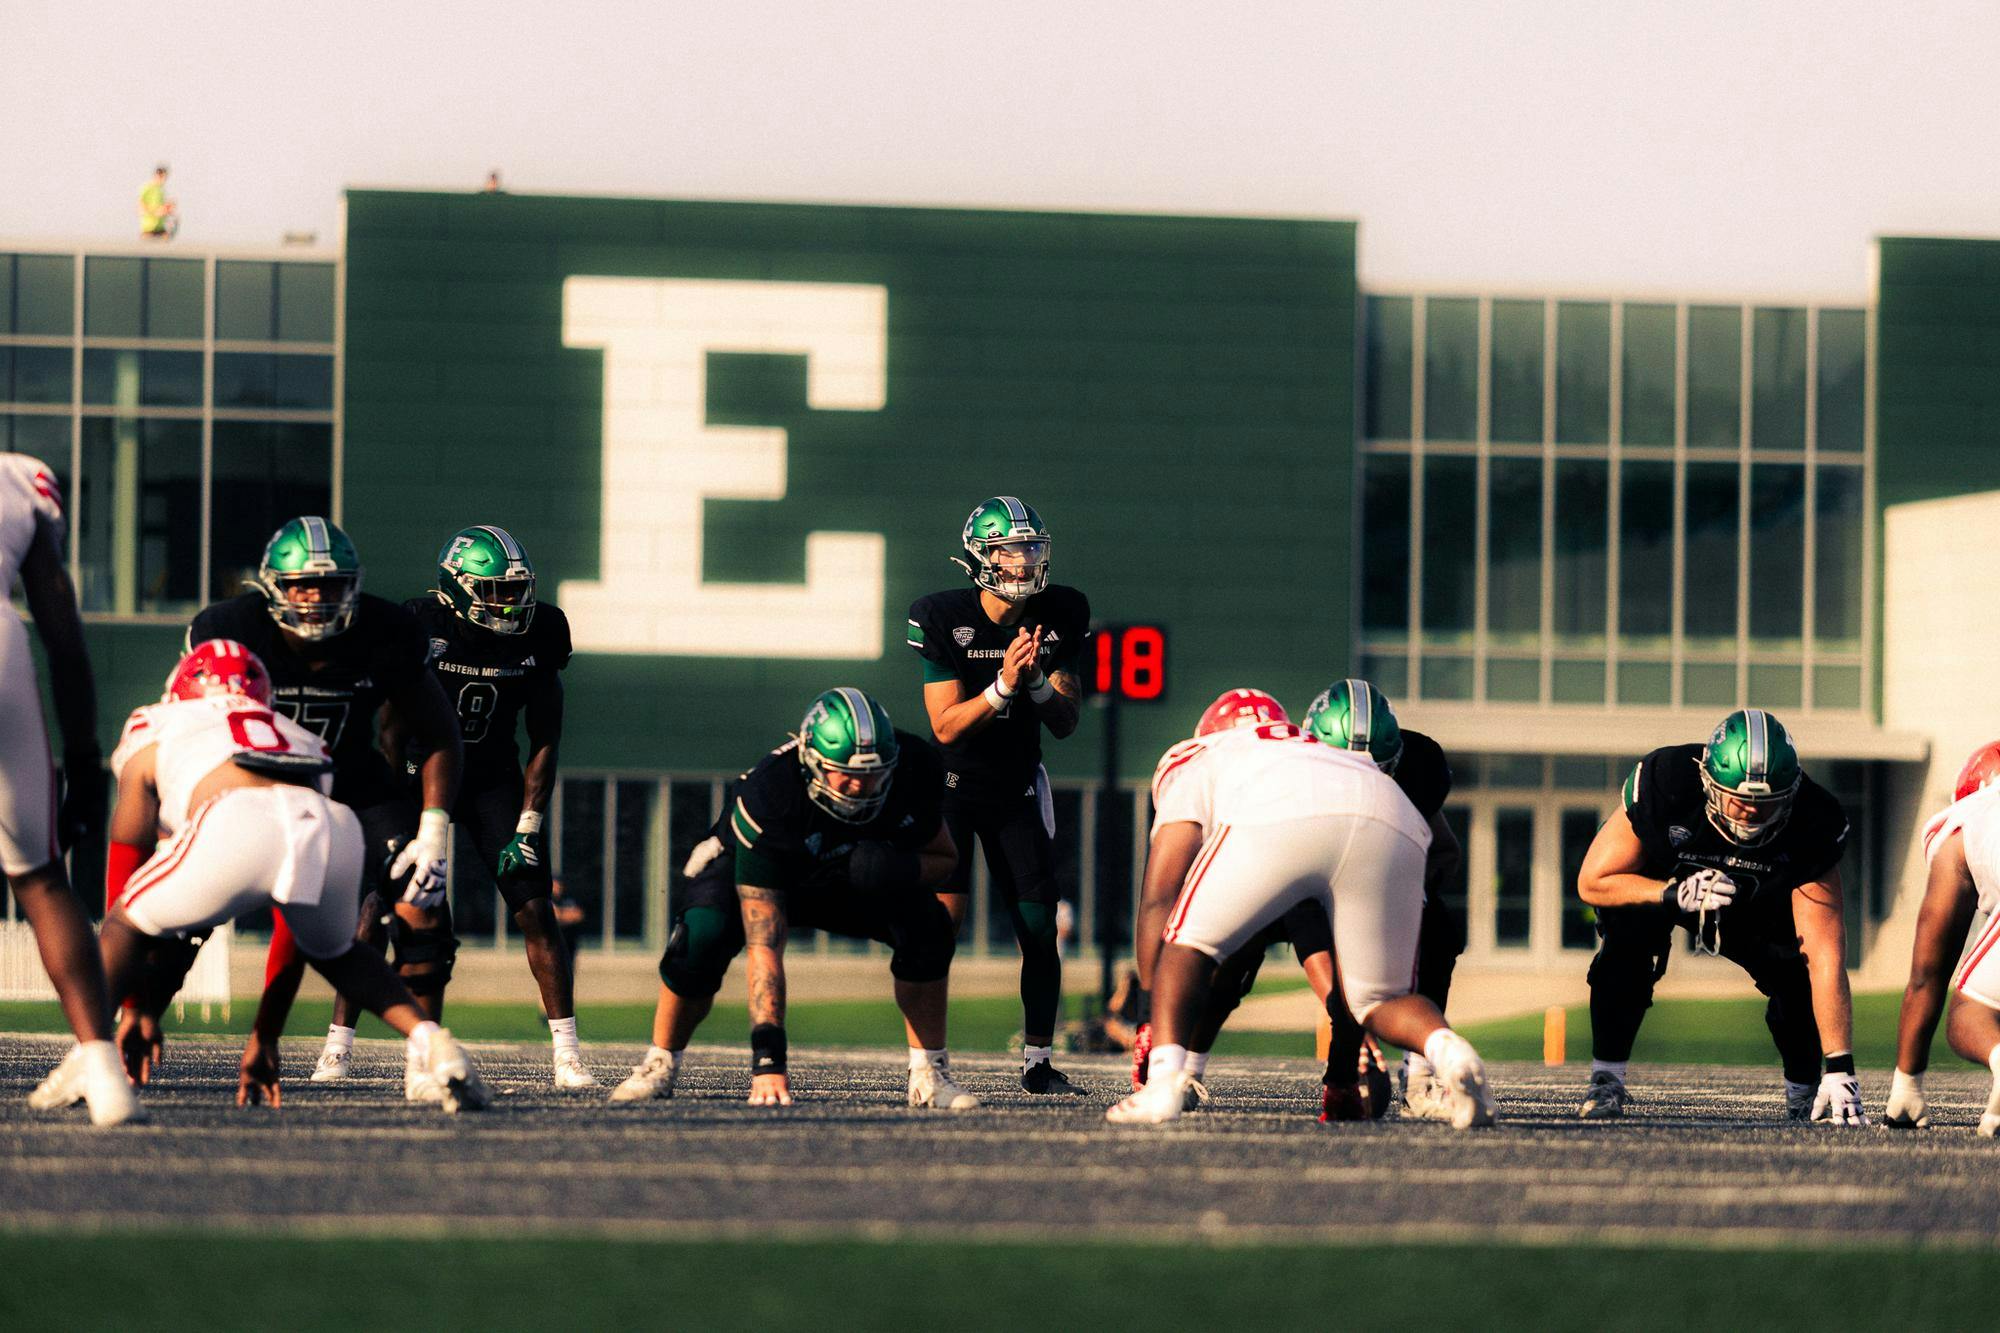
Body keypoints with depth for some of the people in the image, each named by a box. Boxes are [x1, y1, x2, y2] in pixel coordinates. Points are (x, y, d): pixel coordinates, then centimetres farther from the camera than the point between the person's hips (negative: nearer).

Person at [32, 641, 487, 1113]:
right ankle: (428, 1038, 13)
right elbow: (296, 919, 44)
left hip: (238, 826, -3)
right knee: (332, 950, 33)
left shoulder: (153, 735, 34)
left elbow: (128, 859, 38)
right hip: (335, 831, 3)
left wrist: (138, 1009, 46)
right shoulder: (304, 743, 42)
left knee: (128, 926, 23)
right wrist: (266, 1035, 49)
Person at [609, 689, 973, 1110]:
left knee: (927, 925, -23)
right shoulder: (769, 796, -41)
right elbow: (763, 947, -43)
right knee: (705, 936, -33)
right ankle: (661, 1064, -8)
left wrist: (904, 870, -35)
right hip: (754, 870, -3)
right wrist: (768, 1057, -49)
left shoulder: (909, 769, -30)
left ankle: (930, 1075, -8)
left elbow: (944, 857, -9)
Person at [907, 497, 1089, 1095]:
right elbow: (946, 727, -19)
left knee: (1040, 928, 0)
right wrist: (1004, 684, -33)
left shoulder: (1061, 616, -7)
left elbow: (1065, 724, -6)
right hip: (952, 782, -4)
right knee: (945, 911, -16)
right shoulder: (943, 618, -18)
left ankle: (1038, 1063, 12)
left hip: (1018, 787, 4)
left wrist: (1039, 680, -26)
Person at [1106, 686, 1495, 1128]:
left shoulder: (1193, 763, 33)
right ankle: (1447, 1051, -12)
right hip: (1393, 823, 4)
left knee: (1188, 943, 16)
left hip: (1279, 818, -4)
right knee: (1380, 1002, 19)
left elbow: (1160, 892, 20)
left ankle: (1164, 1079, -6)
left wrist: (1155, 1017, 21)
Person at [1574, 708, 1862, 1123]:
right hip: (1658, 885, -2)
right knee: (1629, 935, -32)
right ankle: (1605, 1081, -20)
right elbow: (1593, 882, -25)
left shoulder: (1813, 826, -34)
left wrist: (1840, 1067, -42)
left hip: (1755, 904, 2)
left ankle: (1804, 1090, 5)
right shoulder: (1665, 783, -38)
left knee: (1796, 971, -21)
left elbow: (1826, 956, -36)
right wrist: (1675, 894, -44)